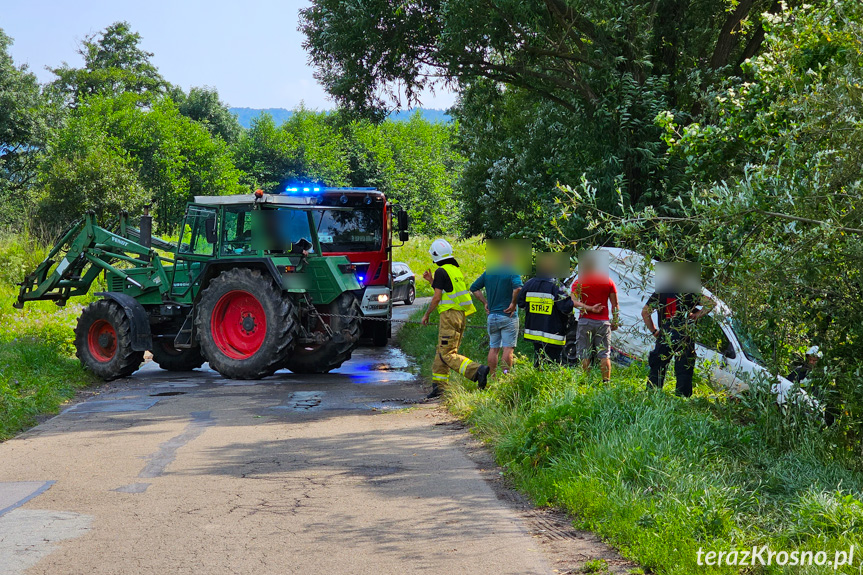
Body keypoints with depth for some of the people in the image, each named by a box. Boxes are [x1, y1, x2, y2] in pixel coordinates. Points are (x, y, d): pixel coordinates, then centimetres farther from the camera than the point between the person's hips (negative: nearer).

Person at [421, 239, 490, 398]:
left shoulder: (441, 271, -10)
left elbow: (437, 297, -12)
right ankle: (439, 386, 16)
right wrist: (431, 280, 27)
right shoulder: (456, 269, 17)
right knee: (441, 352, 15)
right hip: (461, 315, 9)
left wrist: (427, 314, 0)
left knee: (447, 354, -10)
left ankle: (477, 371, -26)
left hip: (450, 315, -9)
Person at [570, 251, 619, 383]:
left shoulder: (579, 282, 1)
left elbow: (574, 301, -13)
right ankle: (606, 382, 1)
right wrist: (616, 321, 15)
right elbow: (615, 304, 7)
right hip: (603, 322, 1)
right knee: (604, 354, 5)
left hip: (585, 321, -1)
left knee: (584, 355, 1)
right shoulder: (608, 282, 5)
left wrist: (589, 308, -18)